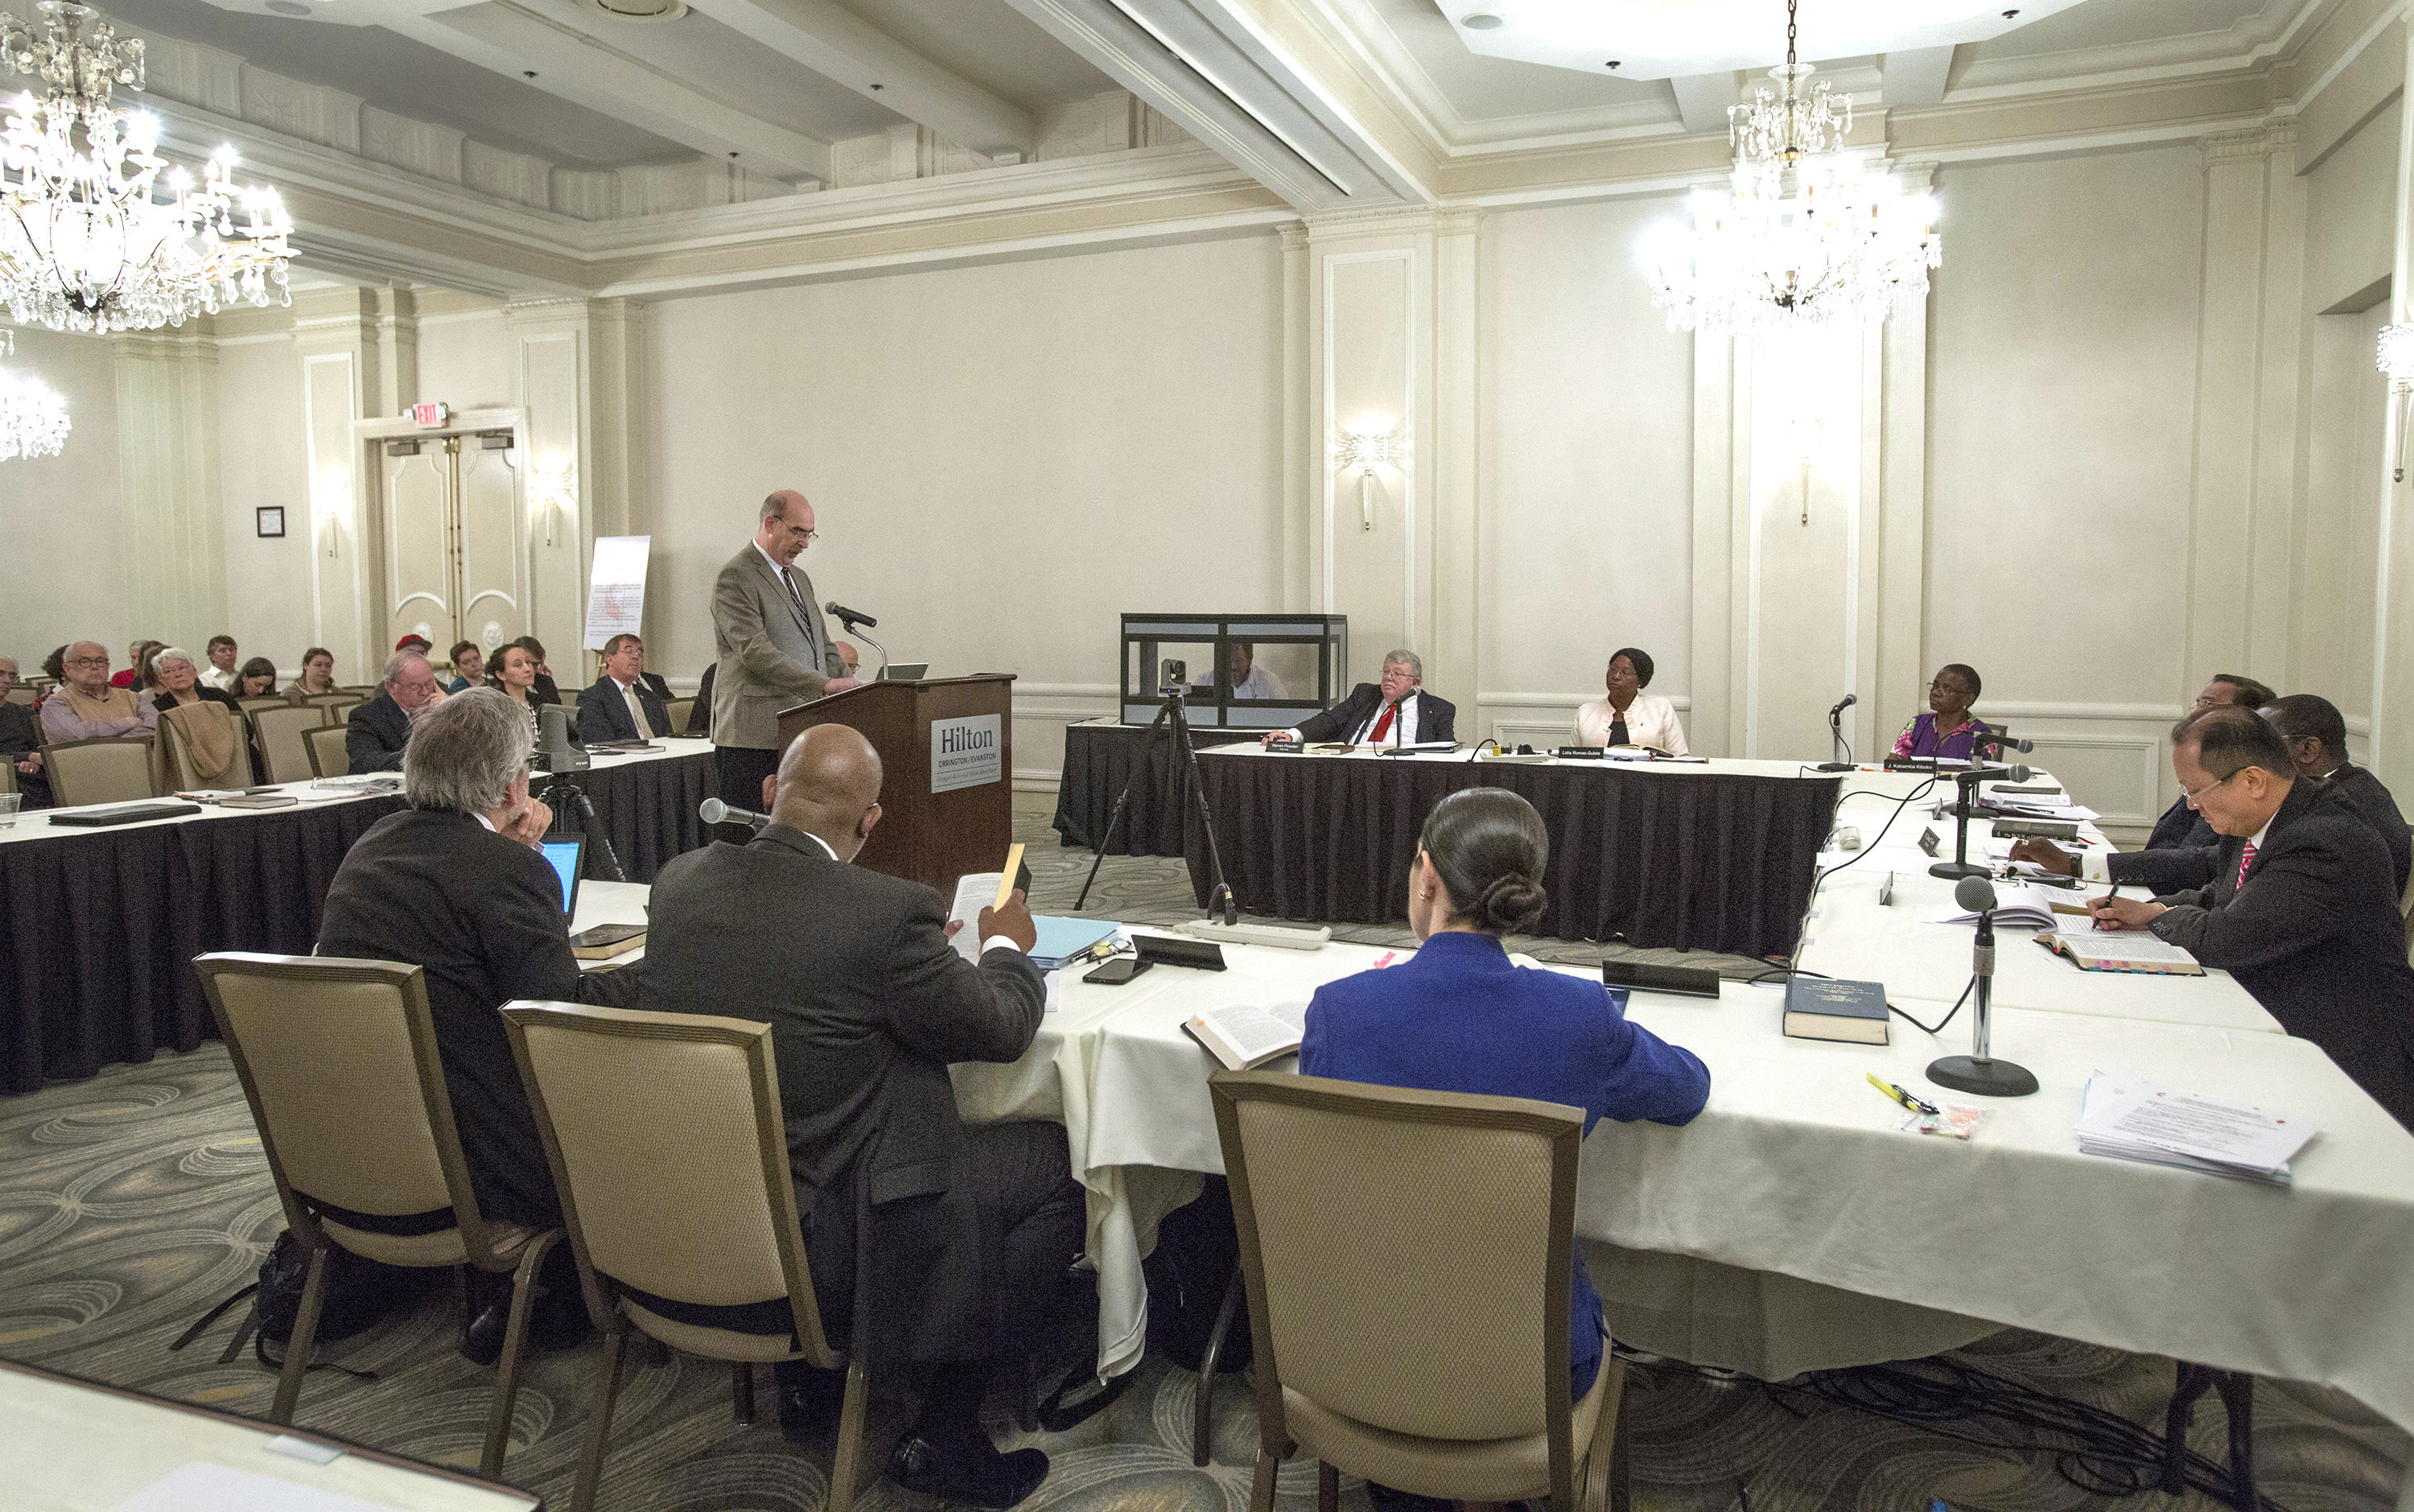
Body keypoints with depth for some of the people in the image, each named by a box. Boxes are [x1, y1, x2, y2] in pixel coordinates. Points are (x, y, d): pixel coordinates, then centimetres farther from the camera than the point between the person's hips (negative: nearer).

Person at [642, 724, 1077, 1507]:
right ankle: (945, 1435, 13)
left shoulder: (678, 879, -2)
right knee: (1056, 1158, 6)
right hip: (816, 1246, -7)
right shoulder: (889, 912, -22)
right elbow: (1001, 1030, -7)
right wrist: (1006, 947, 14)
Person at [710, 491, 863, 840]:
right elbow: (755, 652, -17)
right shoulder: (736, 576, -7)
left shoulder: (799, 579, 21)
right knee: (746, 837, -6)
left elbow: (824, 647, 23)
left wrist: (853, 691, 5)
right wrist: (824, 684, -22)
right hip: (755, 735, -8)